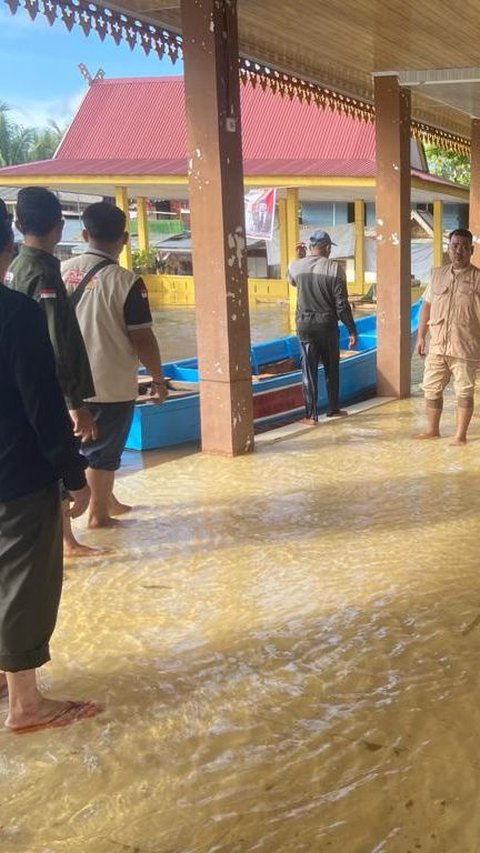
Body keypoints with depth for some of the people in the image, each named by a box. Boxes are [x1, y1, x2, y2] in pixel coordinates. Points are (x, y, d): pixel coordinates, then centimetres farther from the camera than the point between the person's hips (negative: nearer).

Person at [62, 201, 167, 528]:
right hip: (112, 384, -5)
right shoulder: (126, 282, -15)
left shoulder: (61, 272, 0)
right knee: (104, 451, 9)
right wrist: (159, 378, -1)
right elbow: (142, 339, -14)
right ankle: (99, 512, 20)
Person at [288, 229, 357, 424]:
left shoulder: (296, 266, -3)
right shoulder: (334, 269, -11)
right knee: (331, 369, 15)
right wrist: (351, 330, -5)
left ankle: (311, 415, 4)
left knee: (309, 370, 5)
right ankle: (333, 409, 26)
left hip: (304, 324, 1)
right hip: (327, 325, -1)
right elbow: (342, 304, -11)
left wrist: (300, 259, 28)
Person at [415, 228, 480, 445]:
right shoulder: (437, 274, 9)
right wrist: (420, 337, 10)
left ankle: (460, 434, 14)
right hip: (437, 346, 4)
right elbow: (426, 306, 13)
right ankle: (432, 429, 26)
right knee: (431, 389, 11)